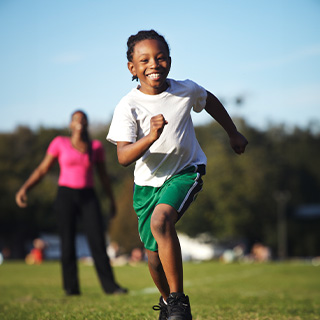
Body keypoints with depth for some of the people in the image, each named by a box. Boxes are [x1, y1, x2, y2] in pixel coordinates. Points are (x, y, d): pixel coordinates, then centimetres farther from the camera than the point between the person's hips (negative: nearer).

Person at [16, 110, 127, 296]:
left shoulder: (96, 147, 7)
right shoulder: (60, 143, 2)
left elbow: (103, 175, 18)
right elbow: (42, 169, 4)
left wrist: (112, 199, 22)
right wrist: (25, 188, -7)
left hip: (88, 197, 1)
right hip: (66, 195, -1)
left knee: (98, 240, -8)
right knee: (68, 242, -3)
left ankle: (110, 285, -6)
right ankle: (71, 287, 7)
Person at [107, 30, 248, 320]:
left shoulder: (186, 90, -11)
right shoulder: (128, 107, -18)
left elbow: (210, 100, 14)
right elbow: (124, 157, -27)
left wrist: (233, 133, 24)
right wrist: (151, 137, -44)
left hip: (186, 171, -1)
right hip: (147, 181, 1)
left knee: (161, 221, -31)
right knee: (155, 256, 6)